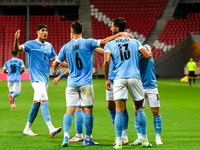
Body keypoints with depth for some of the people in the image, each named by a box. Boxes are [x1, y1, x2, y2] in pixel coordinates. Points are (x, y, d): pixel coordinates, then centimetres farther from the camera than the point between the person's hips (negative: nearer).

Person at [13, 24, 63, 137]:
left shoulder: (49, 46, 14)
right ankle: (51, 129, -26)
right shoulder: (31, 44, -4)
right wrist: (16, 39, -35)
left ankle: (27, 129, 20)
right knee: (44, 101, -18)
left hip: (45, 78, 7)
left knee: (36, 104, 11)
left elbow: (56, 60, 23)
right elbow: (17, 49, -16)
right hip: (36, 78, -7)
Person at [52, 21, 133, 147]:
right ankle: (87, 139, 6)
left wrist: (59, 65, 37)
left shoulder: (66, 47, 5)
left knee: (69, 110, 1)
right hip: (86, 83, -2)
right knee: (88, 110, 3)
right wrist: (119, 34, -8)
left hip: (72, 83, 2)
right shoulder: (87, 43, -4)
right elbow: (103, 42, -13)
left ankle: (66, 136, -14)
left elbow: (56, 63, 13)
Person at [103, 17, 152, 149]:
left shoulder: (109, 44, 6)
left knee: (119, 110, -3)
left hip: (119, 79, -1)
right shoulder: (134, 42, 11)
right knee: (139, 108, 11)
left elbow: (106, 61, -8)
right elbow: (148, 56, 5)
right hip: (134, 77, 1)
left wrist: (106, 79, 2)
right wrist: (149, 52, 30)